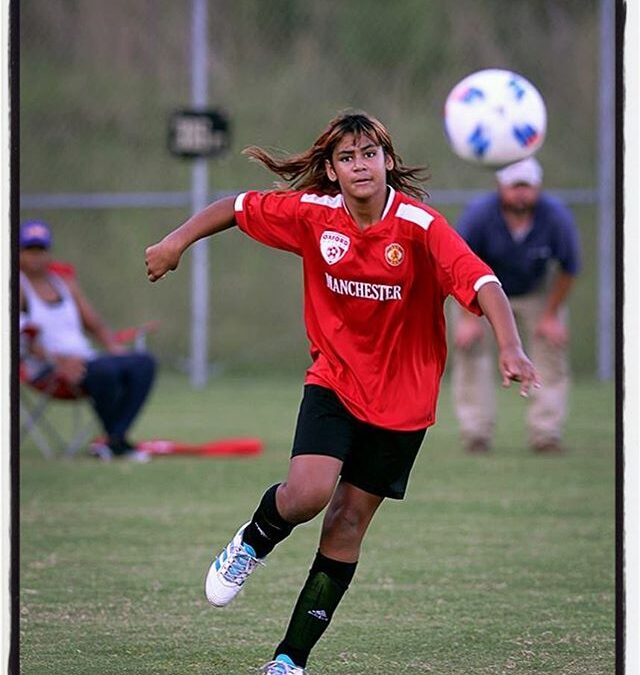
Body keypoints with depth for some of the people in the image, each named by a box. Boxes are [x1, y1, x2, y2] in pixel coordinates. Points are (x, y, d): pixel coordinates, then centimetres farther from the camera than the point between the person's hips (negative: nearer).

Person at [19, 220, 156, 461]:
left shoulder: (66, 284, 23)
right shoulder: (20, 287, 2)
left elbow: (95, 324, 22)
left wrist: (116, 349, 2)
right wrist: (57, 360, -25)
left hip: (85, 358, 7)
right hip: (49, 369, -7)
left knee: (143, 363, -18)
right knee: (105, 369, -35)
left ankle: (114, 440, -25)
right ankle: (116, 438, -17)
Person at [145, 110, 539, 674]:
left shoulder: (420, 226, -19)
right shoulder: (313, 213, -9)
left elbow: (482, 283, -31)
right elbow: (236, 208, 7)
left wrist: (511, 350, -46)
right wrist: (177, 242, -2)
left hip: (401, 397, -1)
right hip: (334, 379, 1)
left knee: (347, 526, 3)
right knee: (308, 491, -22)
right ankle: (253, 542, 13)